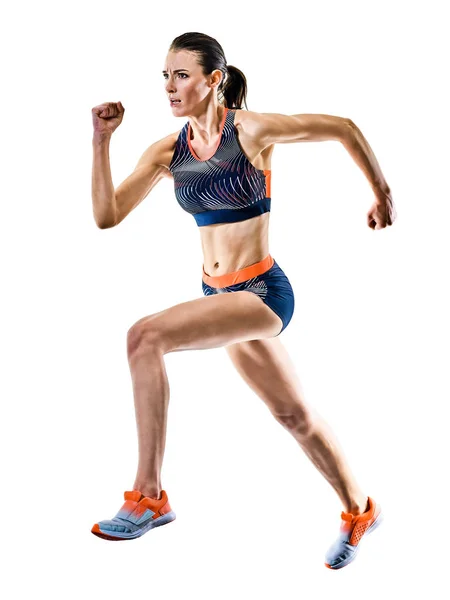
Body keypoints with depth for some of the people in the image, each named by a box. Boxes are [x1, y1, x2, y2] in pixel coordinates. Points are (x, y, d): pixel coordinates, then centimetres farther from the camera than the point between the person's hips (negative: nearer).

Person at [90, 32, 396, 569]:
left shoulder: (251, 130, -13)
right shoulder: (167, 152, 3)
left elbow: (344, 128, -3)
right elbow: (107, 216, -1)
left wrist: (382, 194, 7)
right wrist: (101, 141, -9)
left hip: (262, 292, -7)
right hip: (222, 295, 7)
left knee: (145, 337, -25)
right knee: (293, 414, 19)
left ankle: (148, 497, -18)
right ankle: (359, 512, 39)